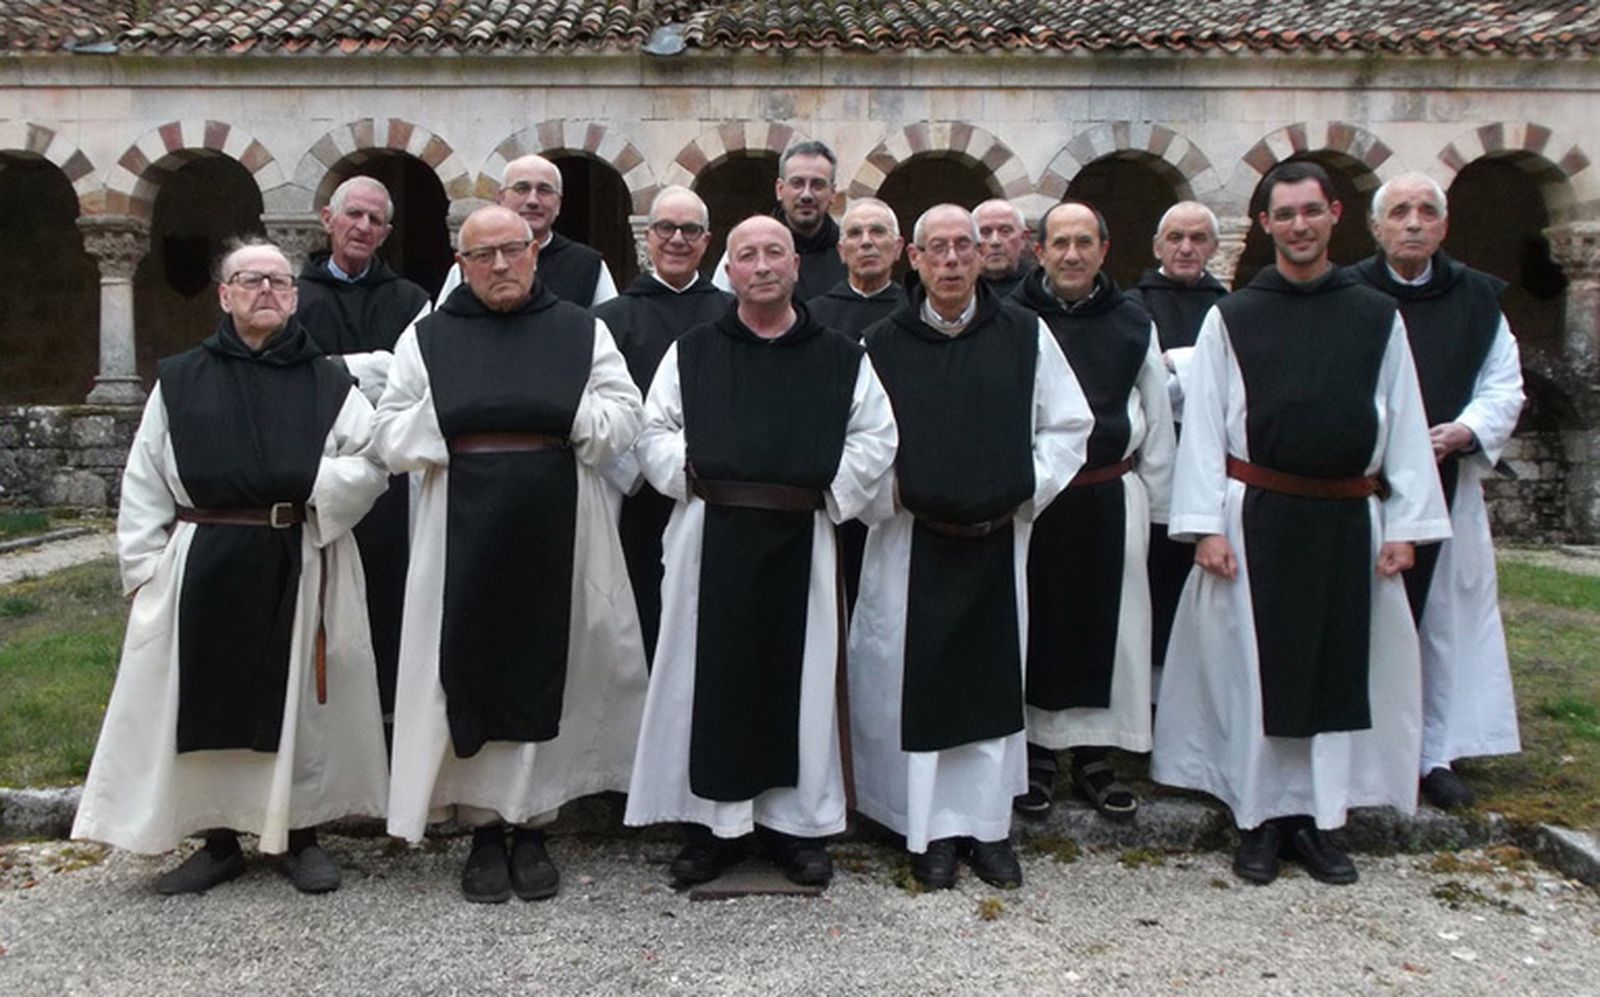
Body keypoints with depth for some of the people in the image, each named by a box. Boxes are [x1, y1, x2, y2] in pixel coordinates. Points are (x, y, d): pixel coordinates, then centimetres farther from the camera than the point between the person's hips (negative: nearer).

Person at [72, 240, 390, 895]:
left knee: (298, 699, 4)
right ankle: (218, 841, 21)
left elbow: (374, 461, 0)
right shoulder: (179, 381, 9)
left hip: (301, 567, -1)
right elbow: (143, 485, 7)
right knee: (207, 702, 5)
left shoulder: (327, 383, 7)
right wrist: (146, 566, -1)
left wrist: (309, 484, -14)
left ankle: (301, 836, 19)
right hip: (203, 567, 1)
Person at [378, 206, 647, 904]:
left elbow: (624, 419, 3)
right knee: (470, 673, 2)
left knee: (547, 671, 3)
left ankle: (532, 827, 16)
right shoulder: (426, 340, 8)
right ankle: (484, 832, 16)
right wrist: (446, 416, -10)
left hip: (557, 530, 0)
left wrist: (564, 413, -10)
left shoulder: (582, 333, 8)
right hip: (463, 529, 0)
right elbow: (390, 438, 5)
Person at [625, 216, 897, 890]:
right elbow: (654, 432, 10)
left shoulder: (840, 358, 8)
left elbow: (875, 439, 7)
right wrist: (688, 473, -5)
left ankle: (796, 820, 19)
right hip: (712, 535, 0)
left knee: (797, 673, 6)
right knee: (713, 672, 3)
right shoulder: (691, 353, 9)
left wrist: (832, 492, -3)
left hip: (799, 538, 0)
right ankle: (712, 821, 16)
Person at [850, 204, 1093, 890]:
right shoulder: (884, 344, 1)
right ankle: (931, 829, 17)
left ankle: (988, 825, 21)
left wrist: (1027, 487, -1)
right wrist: (890, 493, -5)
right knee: (917, 685, 3)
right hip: (912, 543, -1)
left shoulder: (1024, 336, 3)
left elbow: (1069, 425, 8)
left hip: (999, 539, 1)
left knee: (994, 679, 8)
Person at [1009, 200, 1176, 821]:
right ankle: (1035, 756, 19)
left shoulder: (1132, 325, 9)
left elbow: (1158, 420, 12)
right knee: (1034, 626, 5)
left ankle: (1093, 756, 22)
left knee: (1107, 626, 8)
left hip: (1111, 497, 3)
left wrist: (1155, 503, 10)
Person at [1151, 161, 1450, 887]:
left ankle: (1314, 819, 22)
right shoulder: (1230, 318, 2)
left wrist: (1403, 525, 0)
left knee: (1339, 670, 8)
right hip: (1257, 519, -2)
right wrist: (1207, 525, -8)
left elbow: (1405, 426, 6)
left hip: (1348, 522, 2)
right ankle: (1259, 819, 18)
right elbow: (1203, 426, -1)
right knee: (1256, 670, 4)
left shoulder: (1378, 317, 7)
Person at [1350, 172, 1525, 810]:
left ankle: (1436, 754, 20)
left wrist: (1466, 431, -9)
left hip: (1448, 484, 3)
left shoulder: (1478, 298, 9)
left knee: (1445, 619, 8)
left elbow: (1505, 385, 10)